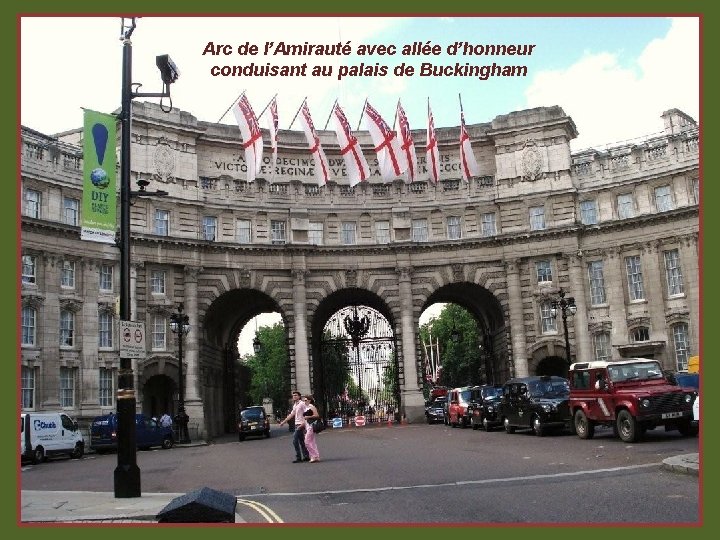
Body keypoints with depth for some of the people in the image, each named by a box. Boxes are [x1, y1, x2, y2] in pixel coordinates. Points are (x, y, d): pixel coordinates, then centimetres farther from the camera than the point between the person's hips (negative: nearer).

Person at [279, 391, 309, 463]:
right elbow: (291, 415, 23)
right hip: (297, 424, 9)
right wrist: (283, 422, 23)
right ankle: (306, 457, 17)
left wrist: (303, 423, -25)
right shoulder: (295, 405, 16)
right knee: (301, 442, 12)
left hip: (300, 425, -9)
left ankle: (298, 458, -5)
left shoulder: (302, 404, -12)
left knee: (295, 441, -10)